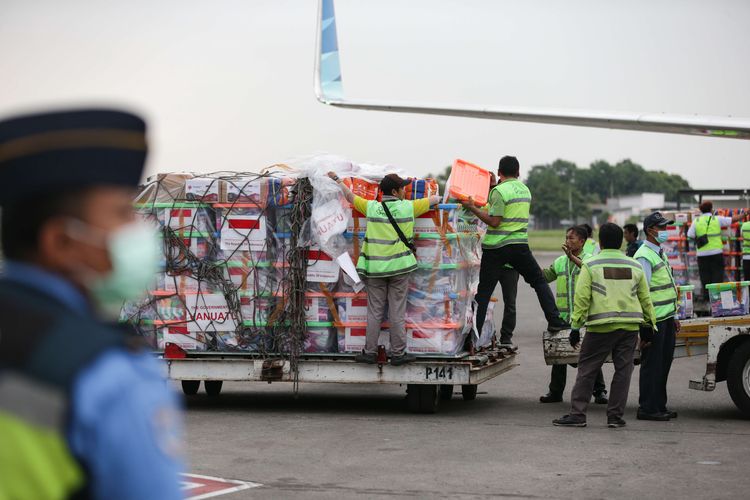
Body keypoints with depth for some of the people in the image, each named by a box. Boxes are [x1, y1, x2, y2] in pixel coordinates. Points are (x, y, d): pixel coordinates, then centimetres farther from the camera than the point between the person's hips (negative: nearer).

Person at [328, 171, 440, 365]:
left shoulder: (371, 207, -1)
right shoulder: (408, 207, -3)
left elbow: (350, 195, 12)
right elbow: (434, 200, 12)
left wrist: (337, 179, 27)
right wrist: (436, 198, 35)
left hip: (375, 267, 2)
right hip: (399, 267, -1)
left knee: (374, 312, 8)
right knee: (397, 313, 4)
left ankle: (370, 352, 12)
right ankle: (398, 353, 9)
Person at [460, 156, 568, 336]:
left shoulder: (499, 191, -10)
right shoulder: (525, 190, 10)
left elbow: (494, 221, -14)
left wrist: (472, 208, -10)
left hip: (495, 247, -4)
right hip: (519, 245, 4)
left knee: (483, 292, 0)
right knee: (539, 281, 17)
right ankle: (554, 320, 7)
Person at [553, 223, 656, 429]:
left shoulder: (591, 265, -1)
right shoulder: (635, 266, 11)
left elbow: (581, 298, -6)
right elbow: (645, 299, 15)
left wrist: (575, 326, -3)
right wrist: (649, 326, 22)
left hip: (601, 327, -3)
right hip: (630, 327, 3)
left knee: (586, 369, 3)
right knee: (623, 370, 8)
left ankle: (577, 414, 1)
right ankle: (615, 416, 8)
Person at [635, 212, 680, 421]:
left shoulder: (660, 253, 17)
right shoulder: (644, 256, -14)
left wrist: (673, 317, 22)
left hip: (666, 318, 9)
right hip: (653, 319, -9)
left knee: (664, 363, 12)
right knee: (652, 365, -4)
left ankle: (659, 406, 20)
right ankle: (647, 409, 2)